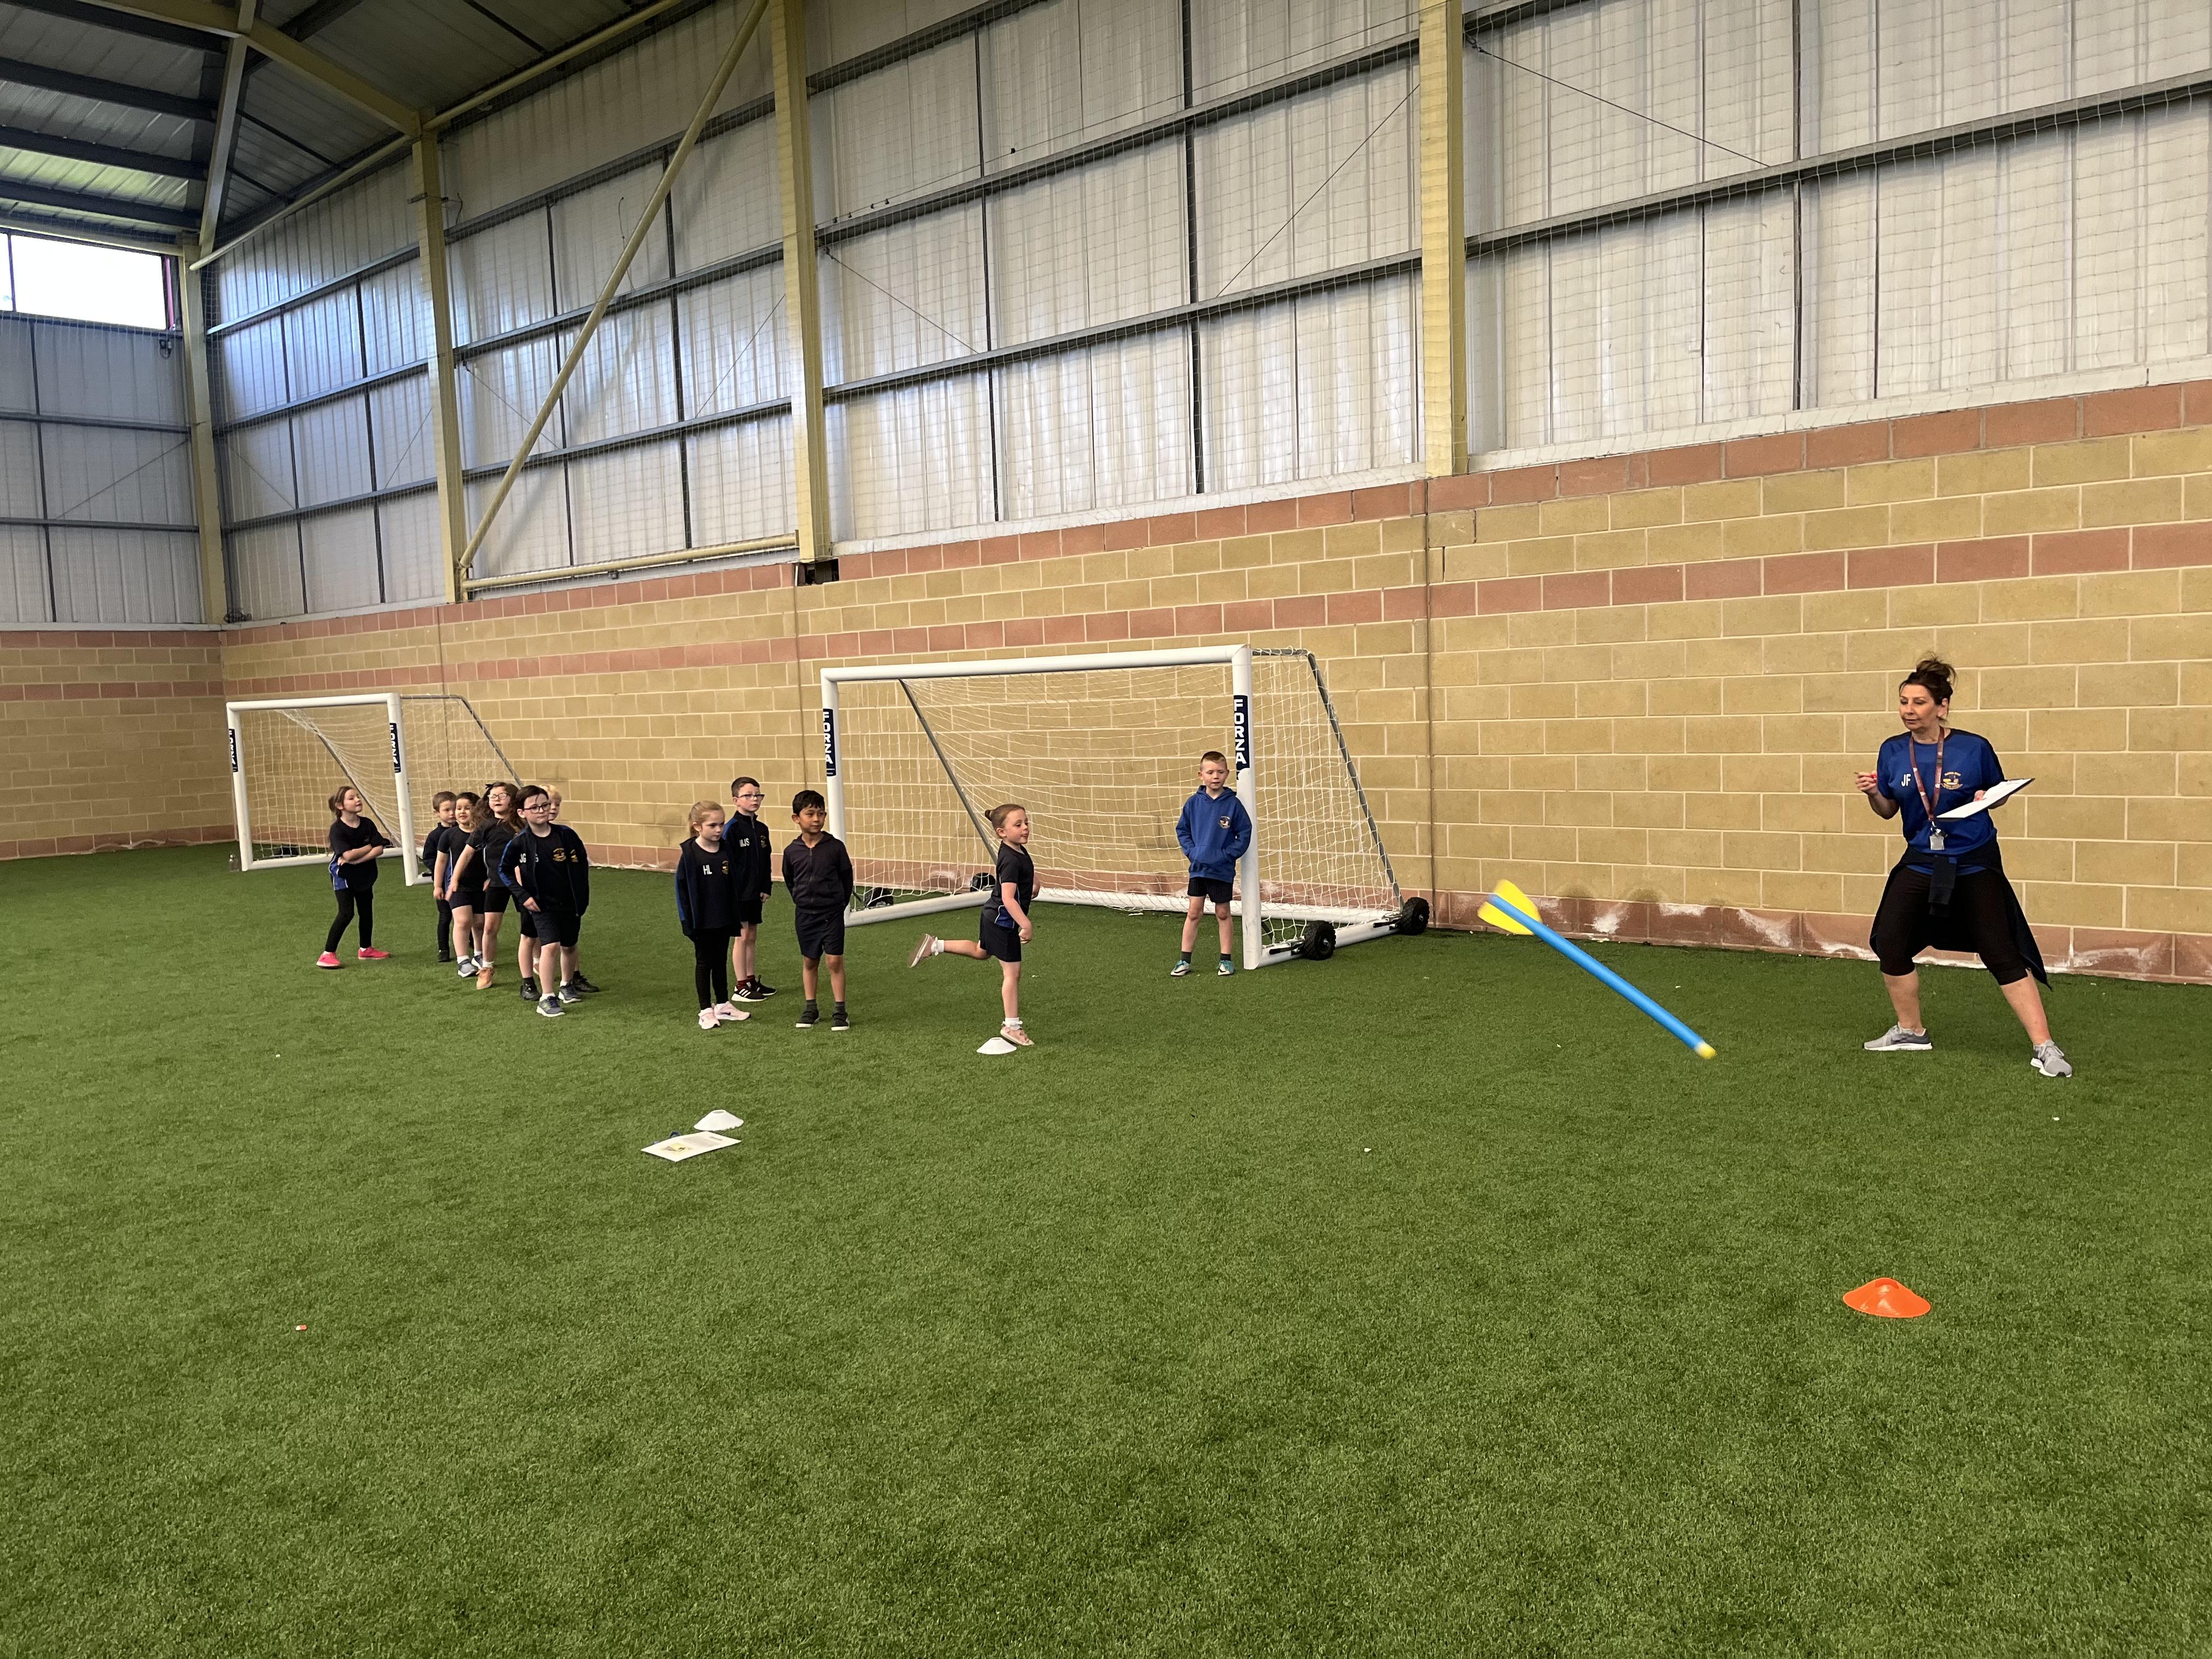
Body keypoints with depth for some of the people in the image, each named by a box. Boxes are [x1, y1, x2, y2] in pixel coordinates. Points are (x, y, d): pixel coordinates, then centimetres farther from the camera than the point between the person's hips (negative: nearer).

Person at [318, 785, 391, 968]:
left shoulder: (367, 824, -4)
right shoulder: (337, 829, -18)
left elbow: (380, 850, -11)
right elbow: (348, 854, -29)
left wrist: (356, 860, -21)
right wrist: (370, 847, -14)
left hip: (364, 875, 6)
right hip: (343, 876, -6)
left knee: (367, 912, 14)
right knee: (346, 913, -14)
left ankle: (366, 949, 32)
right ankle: (327, 954, -9)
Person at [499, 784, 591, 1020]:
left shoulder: (566, 834, -8)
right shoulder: (520, 843, -11)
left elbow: (582, 864, 2)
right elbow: (504, 870, 1)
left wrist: (583, 898, 1)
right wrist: (523, 896, -6)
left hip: (570, 903, 3)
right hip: (542, 905, -3)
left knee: (569, 946, 16)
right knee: (550, 946, -17)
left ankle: (566, 986, 39)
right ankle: (547, 998, -11)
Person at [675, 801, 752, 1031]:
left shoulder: (728, 849, -2)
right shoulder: (688, 853, -13)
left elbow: (737, 881, 6)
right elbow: (682, 887, -10)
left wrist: (738, 914, 4)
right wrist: (687, 919, -11)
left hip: (725, 919, 4)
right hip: (702, 921, -4)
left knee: (721, 962, 16)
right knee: (704, 963, 8)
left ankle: (723, 1006, 27)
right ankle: (706, 1011, 16)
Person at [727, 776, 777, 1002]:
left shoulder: (762, 829, 9)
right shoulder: (733, 828, -13)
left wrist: (766, 888, 8)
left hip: (755, 892, 7)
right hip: (739, 893, -7)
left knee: (753, 936, 13)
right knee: (742, 936, -2)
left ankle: (752, 981, 22)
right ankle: (741, 987, 4)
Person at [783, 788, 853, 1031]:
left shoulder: (835, 847, -8)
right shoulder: (792, 851, -3)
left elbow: (846, 877, 3)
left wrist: (840, 903, 6)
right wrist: (801, 901, 12)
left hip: (832, 913, -2)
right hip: (805, 915, 2)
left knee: (835, 960, -6)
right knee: (809, 962, 12)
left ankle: (839, 1011, 1)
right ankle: (811, 1009, 23)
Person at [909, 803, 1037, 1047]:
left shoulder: (1018, 850, 0)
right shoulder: (1011, 860, -29)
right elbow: (1008, 899, -35)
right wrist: (1026, 925, -40)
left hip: (993, 915, 10)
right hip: (1003, 921, -10)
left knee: (981, 951, 34)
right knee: (1012, 972, -1)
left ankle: (935, 945, 36)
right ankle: (1012, 1027, 7)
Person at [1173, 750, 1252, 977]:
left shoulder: (1233, 804, -8)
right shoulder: (1194, 803, -2)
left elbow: (1244, 833, -3)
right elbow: (1182, 830, 9)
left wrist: (1228, 855, -12)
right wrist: (1191, 851, -4)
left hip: (1223, 870, -2)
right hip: (1198, 867, 2)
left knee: (1222, 913, 9)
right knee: (1194, 912, 4)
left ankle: (1226, 960, 18)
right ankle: (1184, 960, 10)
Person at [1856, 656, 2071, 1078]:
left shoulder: (1974, 748, -11)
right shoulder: (1893, 751, -2)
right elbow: (1888, 810, 8)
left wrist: (1986, 799, -18)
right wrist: (1872, 794, -13)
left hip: (1974, 863, -4)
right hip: (1921, 861, 4)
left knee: (2003, 955, -7)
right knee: (1889, 943, 1)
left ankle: (2044, 1047, -1)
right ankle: (1911, 1031, 21)